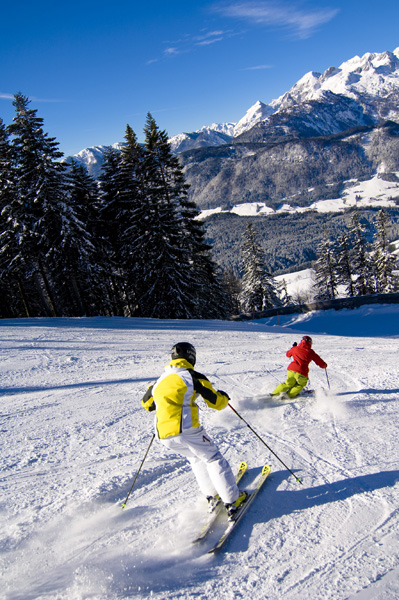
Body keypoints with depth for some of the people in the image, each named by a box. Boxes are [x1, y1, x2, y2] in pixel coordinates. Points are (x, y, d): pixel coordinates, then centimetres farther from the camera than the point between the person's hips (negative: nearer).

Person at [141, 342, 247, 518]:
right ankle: (232, 500, 13)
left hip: (164, 437, 6)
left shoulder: (160, 380, 15)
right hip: (186, 430, -6)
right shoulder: (193, 377, -2)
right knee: (213, 459, 12)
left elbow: (146, 403, 29)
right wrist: (223, 396, 24)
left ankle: (212, 496, 25)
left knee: (196, 459, 27)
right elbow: (217, 403, 1)